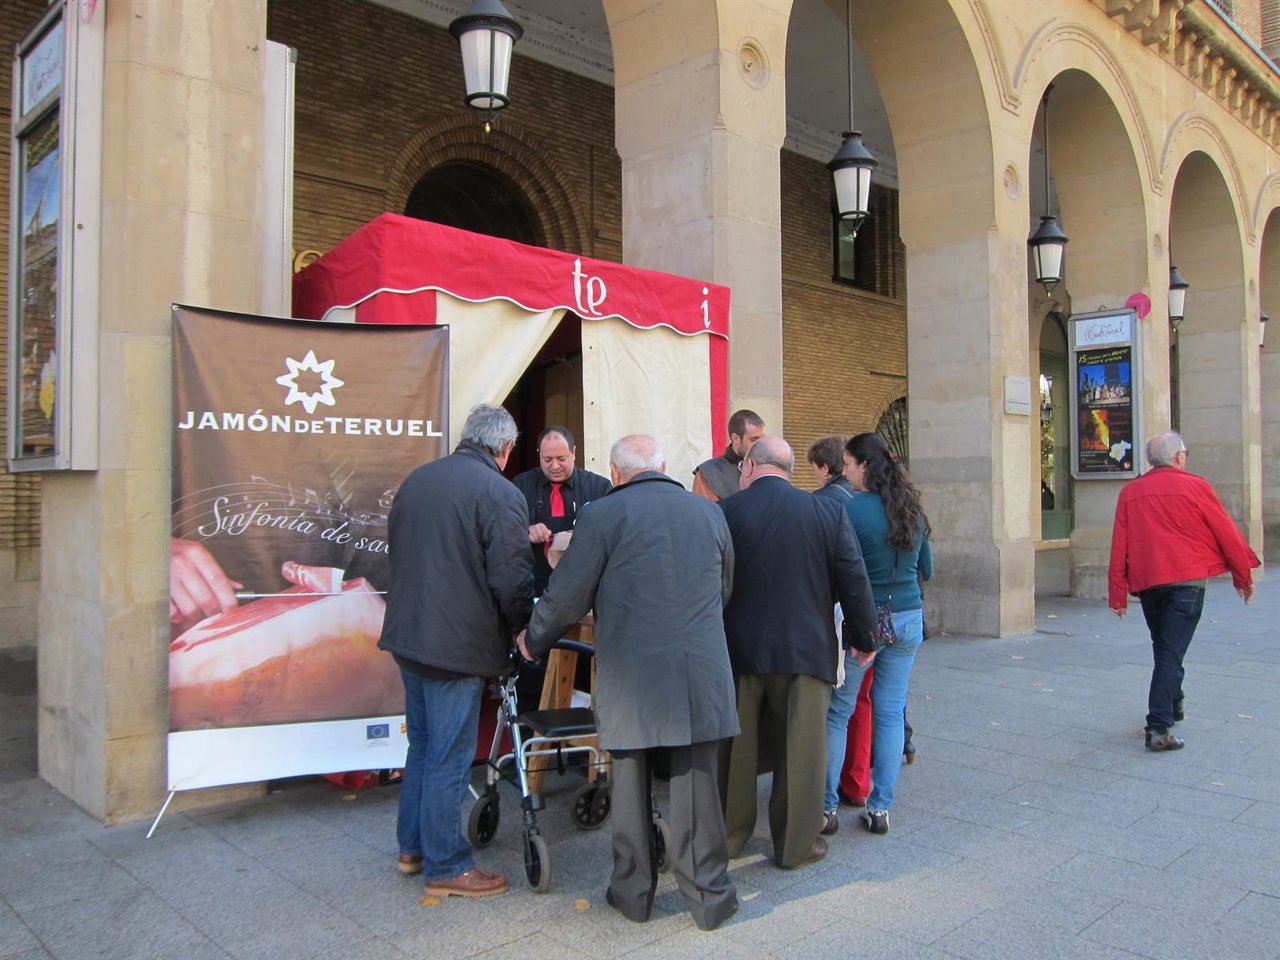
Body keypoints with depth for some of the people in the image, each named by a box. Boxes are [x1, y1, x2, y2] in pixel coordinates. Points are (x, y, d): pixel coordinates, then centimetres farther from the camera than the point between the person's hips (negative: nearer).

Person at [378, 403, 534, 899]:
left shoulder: (416, 480, 9)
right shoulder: (500, 494, -15)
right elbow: (512, 580, -18)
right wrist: (521, 630, 0)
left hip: (407, 634, 8)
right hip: (458, 644, -8)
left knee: (422, 744, 22)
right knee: (449, 758, 3)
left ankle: (412, 846, 34)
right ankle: (445, 866, 16)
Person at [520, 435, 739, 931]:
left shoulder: (602, 515, -5)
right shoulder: (709, 513, 8)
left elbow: (566, 596, -3)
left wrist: (533, 640, 15)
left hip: (631, 678, -2)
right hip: (701, 675, 3)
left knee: (631, 780, 11)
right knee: (696, 781, 10)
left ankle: (633, 891, 25)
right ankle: (708, 894, 19)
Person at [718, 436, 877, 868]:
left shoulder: (724, 513, -5)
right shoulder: (828, 512, -5)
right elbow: (854, 584, -3)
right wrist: (864, 639, 10)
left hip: (738, 650, 1)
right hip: (805, 649, 0)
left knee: (735, 748, 13)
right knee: (800, 749, 10)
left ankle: (728, 836, 27)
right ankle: (796, 844, 20)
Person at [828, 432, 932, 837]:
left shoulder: (852, 509, -14)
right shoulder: (912, 508, 6)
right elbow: (926, 570, 14)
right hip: (908, 619, 6)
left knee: (836, 713, 6)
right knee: (890, 712, 11)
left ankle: (826, 806, 12)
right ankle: (881, 807, 17)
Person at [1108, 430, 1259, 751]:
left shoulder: (1130, 493, 6)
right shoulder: (1194, 486, -3)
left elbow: (1119, 547, 3)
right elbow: (1227, 534, 3)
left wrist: (1118, 595, 6)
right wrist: (1244, 576, 16)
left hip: (1146, 582, 4)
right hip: (1186, 579, -4)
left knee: (1164, 648, 22)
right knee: (1171, 652, -5)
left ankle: (1173, 705, 40)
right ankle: (1158, 728, -11)